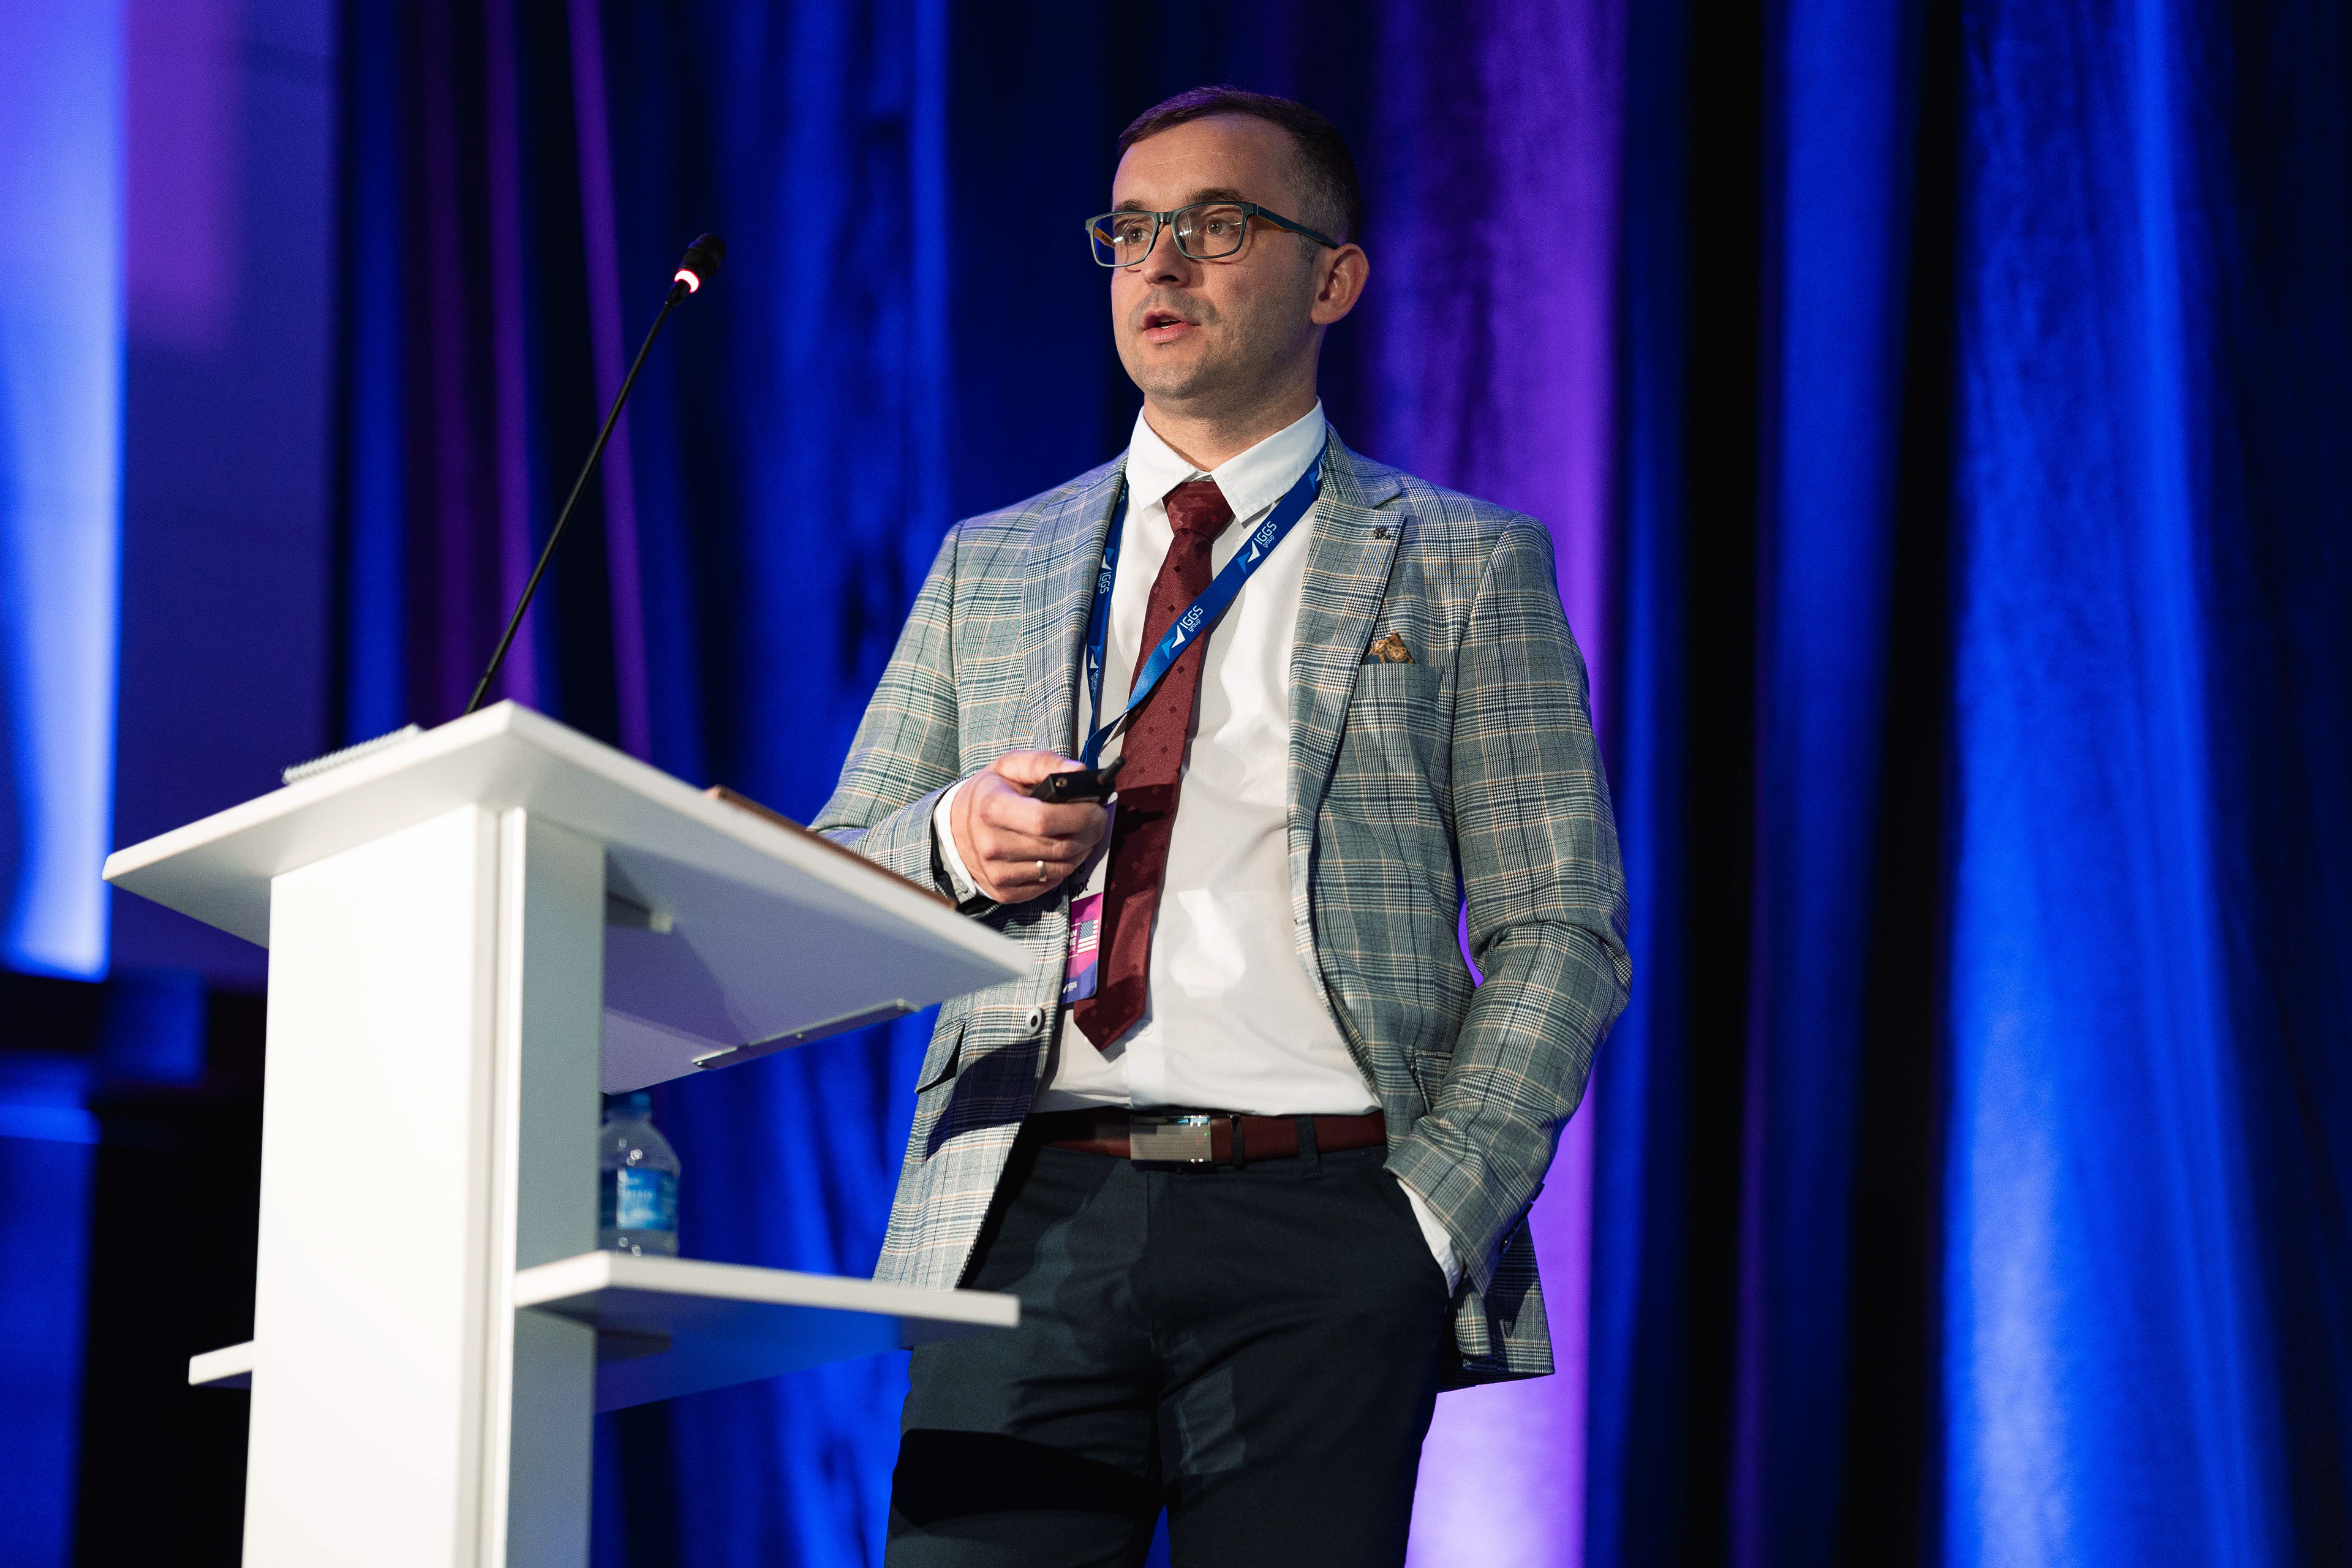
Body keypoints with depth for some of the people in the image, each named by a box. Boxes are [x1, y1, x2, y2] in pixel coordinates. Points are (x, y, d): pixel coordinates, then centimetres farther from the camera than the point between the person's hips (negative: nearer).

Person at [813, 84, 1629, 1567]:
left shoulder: (1464, 568, 10)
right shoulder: (989, 568, 19)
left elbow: (1559, 932, 5)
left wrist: (1435, 1211, -8)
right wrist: (953, 841, -3)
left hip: (1316, 1225, -2)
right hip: (1031, 1219, 2)